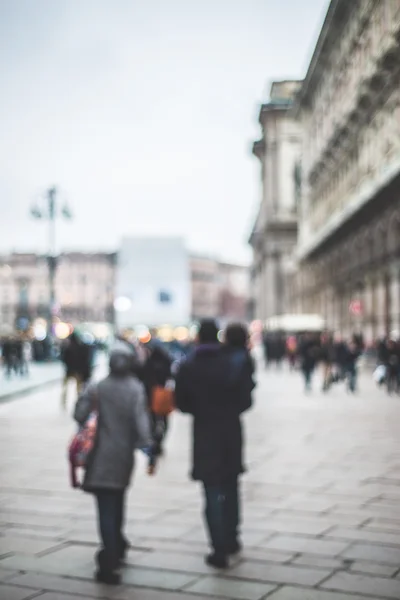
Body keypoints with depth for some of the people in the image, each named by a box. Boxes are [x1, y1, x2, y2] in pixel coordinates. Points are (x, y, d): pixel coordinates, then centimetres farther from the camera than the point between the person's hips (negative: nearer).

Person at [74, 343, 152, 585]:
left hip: (102, 456, -1)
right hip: (125, 454, 1)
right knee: (117, 503, 22)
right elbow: (141, 420, -15)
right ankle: (117, 547, 37)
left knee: (106, 508, -3)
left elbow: (79, 415, -4)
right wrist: (147, 446, -14)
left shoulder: (97, 388, -3)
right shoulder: (136, 388, -6)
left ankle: (110, 561, -11)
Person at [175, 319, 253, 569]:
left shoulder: (188, 368, -8)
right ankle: (231, 538, 30)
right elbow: (245, 400, -4)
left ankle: (220, 550, 0)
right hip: (232, 434, 2)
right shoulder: (234, 365, -5)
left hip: (205, 435, -2)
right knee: (230, 488, 20)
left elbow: (182, 403, -3)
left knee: (213, 494, 2)